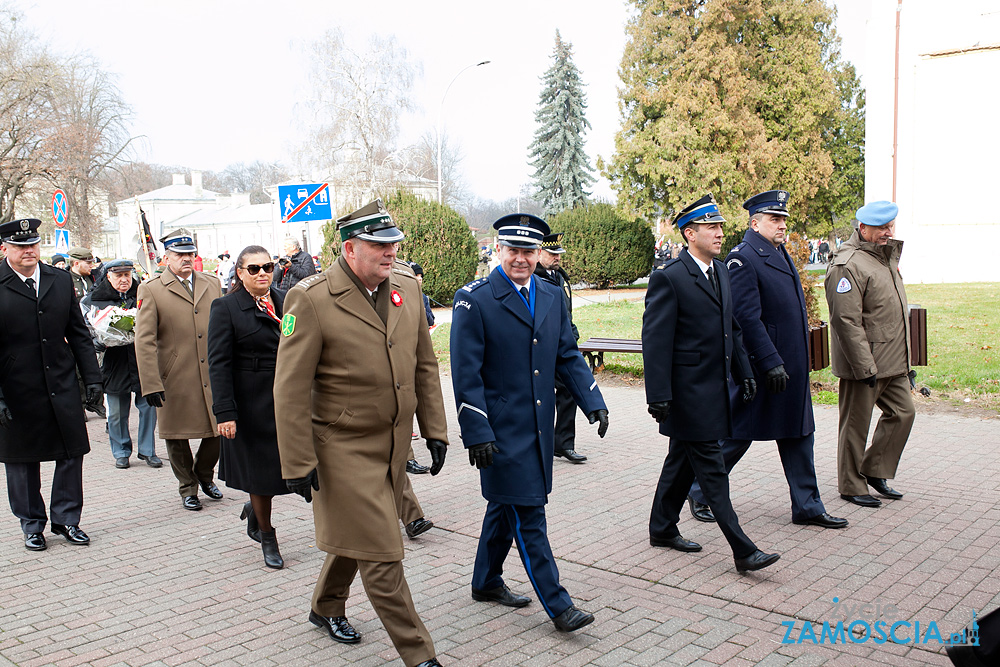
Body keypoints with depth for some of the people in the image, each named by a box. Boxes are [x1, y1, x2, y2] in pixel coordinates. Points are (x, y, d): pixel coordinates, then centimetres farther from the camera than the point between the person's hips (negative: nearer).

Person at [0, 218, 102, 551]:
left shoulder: (61, 280, 6)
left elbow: (79, 333, 10)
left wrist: (92, 377, 4)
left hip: (62, 387, 3)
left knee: (72, 453, 5)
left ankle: (66, 518, 21)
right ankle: (32, 525, 26)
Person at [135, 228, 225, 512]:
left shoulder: (212, 284, 10)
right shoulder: (151, 290, -3)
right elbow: (144, 342, -7)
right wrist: (150, 384, -14)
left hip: (213, 376, 3)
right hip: (175, 381, -3)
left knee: (220, 430, 5)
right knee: (177, 436, 8)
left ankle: (204, 474, 32)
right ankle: (188, 488, 27)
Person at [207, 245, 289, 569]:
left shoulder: (286, 301, 8)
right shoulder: (226, 308, -5)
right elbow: (219, 364, -10)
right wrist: (225, 412, -17)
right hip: (252, 404, -4)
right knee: (259, 470, 7)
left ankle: (255, 509, 36)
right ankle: (267, 538, 27)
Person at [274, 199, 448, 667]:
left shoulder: (406, 286, 2)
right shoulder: (311, 299, -16)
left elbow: (424, 365, 10)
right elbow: (291, 390, -14)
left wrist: (434, 429, 7)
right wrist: (298, 464, -15)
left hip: (395, 444, 6)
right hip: (345, 449, -6)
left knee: (355, 535, 23)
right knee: (380, 554, -1)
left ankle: (327, 608, 48)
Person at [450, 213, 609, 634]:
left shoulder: (551, 297, 9)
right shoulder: (474, 300, -11)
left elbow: (567, 356, 12)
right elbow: (466, 373, -13)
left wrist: (593, 402, 0)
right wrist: (476, 433, -18)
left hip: (538, 426, 7)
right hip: (501, 428, -7)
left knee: (506, 505, 19)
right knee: (528, 512, -3)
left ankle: (486, 583, 36)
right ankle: (556, 604, 6)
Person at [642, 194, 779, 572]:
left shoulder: (720, 272, 12)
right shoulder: (668, 278, -14)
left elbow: (732, 328, 20)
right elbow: (655, 340, -17)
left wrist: (744, 373, 15)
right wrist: (658, 396, -20)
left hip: (714, 386, 9)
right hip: (688, 392, -8)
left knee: (683, 462, 18)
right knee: (712, 470, -3)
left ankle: (662, 529, 32)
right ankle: (742, 551, 1)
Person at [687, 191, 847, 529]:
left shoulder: (780, 253, 14)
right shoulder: (743, 259, -15)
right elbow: (747, 317, -21)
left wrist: (795, 363, 19)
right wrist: (771, 363, -22)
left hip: (792, 366, 9)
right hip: (759, 366, -9)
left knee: (798, 434, 13)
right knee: (737, 434, 2)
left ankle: (807, 507, 22)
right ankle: (699, 493, 20)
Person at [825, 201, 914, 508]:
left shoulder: (886, 256, 14)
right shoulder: (848, 265, -17)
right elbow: (847, 321, -22)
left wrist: (905, 361, 20)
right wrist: (865, 367, -23)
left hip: (893, 361, 9)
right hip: (863, 364, -9)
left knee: (902, 412, 12)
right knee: (855, 424, 2)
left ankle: (874, 471, 25)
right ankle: (851, 486, 16)